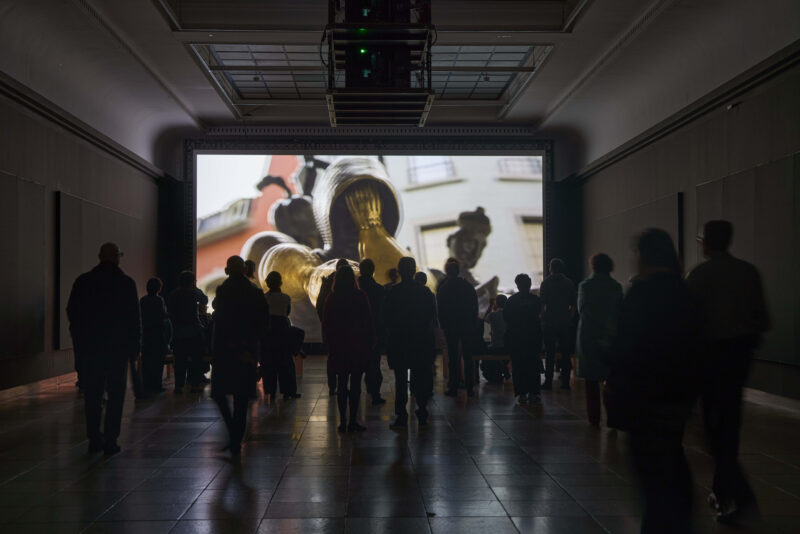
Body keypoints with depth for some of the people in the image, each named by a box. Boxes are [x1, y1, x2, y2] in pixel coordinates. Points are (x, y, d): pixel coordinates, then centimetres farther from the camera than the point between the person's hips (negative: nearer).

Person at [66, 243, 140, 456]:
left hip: (89, 348, 3)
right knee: (115, 395, 3)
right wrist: (134, 346, 0)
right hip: (118, 347, -3)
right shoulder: (126, 283, -6)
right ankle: (110, 441, 1)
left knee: (92, 395, 11)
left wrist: (79, 342, 13)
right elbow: (134, 318, -6)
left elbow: (71, 313, 6)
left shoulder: (83, 281, 3)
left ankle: (94, 439, 14)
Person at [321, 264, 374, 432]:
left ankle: (342, 421, 8)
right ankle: (353, 421, 1)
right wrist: (370, 343, 4)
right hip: (358, 347, -2)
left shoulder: (332, 298, 1)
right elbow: (368, 323, -5)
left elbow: (325, 324, 6)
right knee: (355, 384, 1)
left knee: (342, 384, 8)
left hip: (338, 347, 3)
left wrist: (329, 343, 15)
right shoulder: (360, 296, -7)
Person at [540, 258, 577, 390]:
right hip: (565, 323, 2)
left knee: (549, 353, 1)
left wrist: (543, 318, 6)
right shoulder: (569, 283, 5)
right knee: (565, 353, 7)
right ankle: (565, 381, 7)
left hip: (550, 323, -2)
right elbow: (573, 305, 7)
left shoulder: (546, 282, -4)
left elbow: (542, 304, -6)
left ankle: (548, 382, 1)